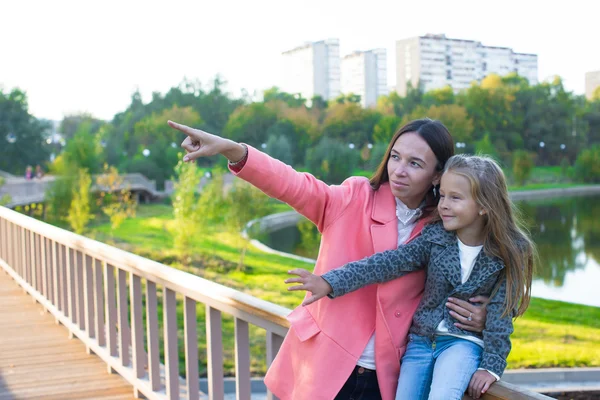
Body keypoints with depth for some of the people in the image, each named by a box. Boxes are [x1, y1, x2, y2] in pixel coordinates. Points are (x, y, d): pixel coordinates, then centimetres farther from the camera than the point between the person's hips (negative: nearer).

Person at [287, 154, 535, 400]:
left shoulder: (509, 252, -10)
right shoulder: (435, 236, -4)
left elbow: (501, 312, -8)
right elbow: (389, 263, -11)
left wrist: (491, 365, -13)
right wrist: (330, 282, -20)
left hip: (464, 341, -4)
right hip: (422, 338, 4)